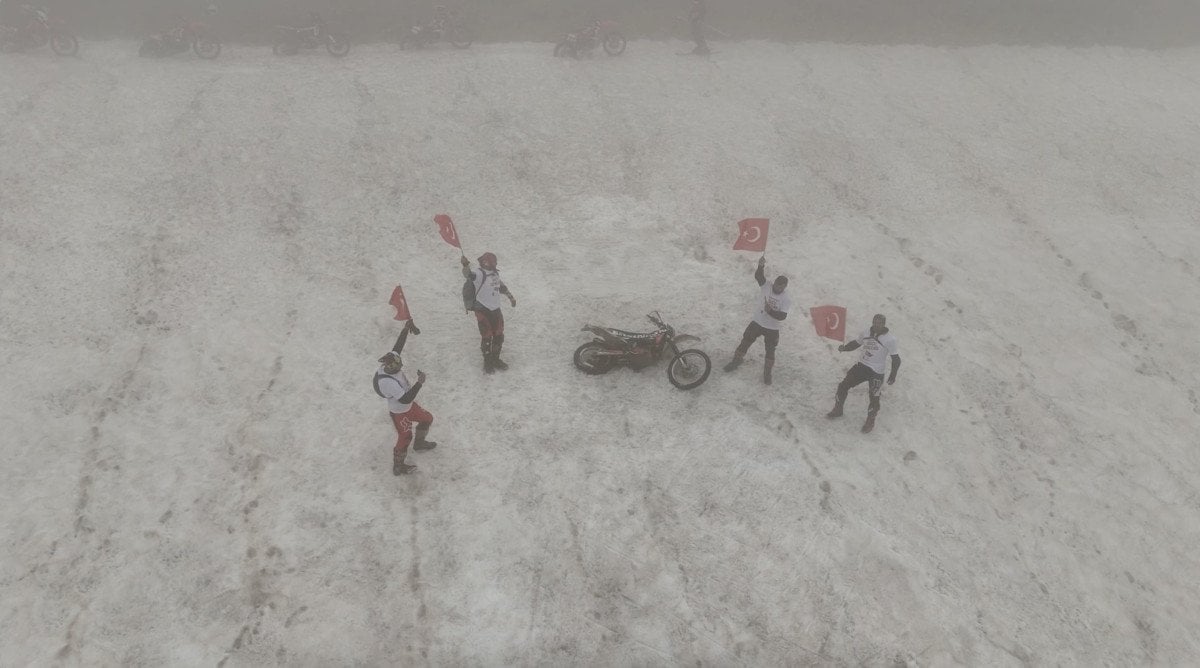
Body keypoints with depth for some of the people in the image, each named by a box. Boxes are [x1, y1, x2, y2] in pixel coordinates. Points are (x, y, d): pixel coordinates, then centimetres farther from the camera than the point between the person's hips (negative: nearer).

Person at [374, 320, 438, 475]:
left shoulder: (388, 365, -19)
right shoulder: (387, 382, -41)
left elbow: (397, 347, -6)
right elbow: (405, 399, -40)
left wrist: (406, 330, -8)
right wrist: (419, 382, -37)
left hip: (409, 405, 9)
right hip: (399, 413, -9)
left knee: (427, 418, 24)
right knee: (405, 437, 9)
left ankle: (419, 443, 51)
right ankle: (398, 467, 31)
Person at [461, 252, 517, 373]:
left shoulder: (495, 273, 8)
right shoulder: (479, 274, -16)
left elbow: (501, 286, 26)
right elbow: (468, 274, -37)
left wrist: (510, 296, 34)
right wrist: (466, 265, -57)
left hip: (496, 310, 7)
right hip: (483, 311, -7)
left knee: (499, 336, 13)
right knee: (487, 337, -1)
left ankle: (495, 359, 33)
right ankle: (487, 362, 17)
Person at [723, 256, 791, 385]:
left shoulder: (787, 299, -18)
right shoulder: (768, 287, -13)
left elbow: (782, 316, -25)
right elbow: (758, 277, -31)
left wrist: (770, 311, -39)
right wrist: (761, 266, -50)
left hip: (772, 329, -2)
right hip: (757, 322, 2)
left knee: (770, 351, 10)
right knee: (745, 342, 12)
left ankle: (767, 373, 32)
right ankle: (736, 361, 35)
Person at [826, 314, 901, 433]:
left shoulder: (890, 339, -13)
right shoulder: (866, 334, 3)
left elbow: (896, 359, -9)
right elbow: (856, 343, 17)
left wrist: (893, 375, -16)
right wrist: (844, 348, -3)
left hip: (876, 372, -5)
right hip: (862, 365, 5)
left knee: (874, 398, -5)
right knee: (843, 386, 4)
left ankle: (870, 422, 21)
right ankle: (838, 410, 26)